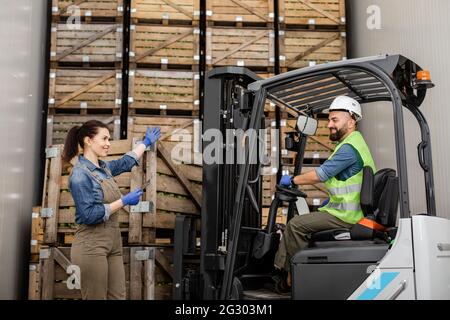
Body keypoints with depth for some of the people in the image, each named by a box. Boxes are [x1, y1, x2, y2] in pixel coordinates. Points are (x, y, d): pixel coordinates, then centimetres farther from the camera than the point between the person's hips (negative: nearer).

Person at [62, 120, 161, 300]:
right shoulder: (80, 174, -12)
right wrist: (124, 201, -15)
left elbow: (126, 162, 34)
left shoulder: (104, 168, 12)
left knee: (118, 297, 3)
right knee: (95, 298, -3)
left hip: (113, 243, 8)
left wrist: (146, 143, 43)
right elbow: (89, 215, -18)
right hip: (91, 246, -8)